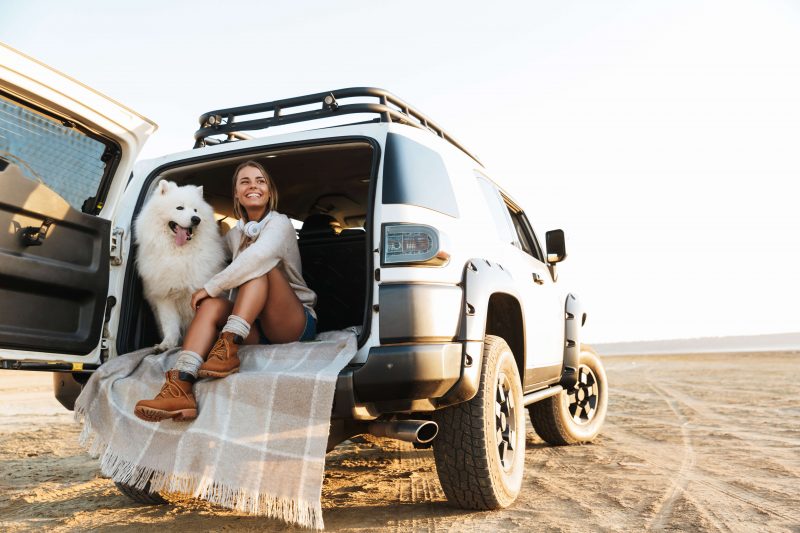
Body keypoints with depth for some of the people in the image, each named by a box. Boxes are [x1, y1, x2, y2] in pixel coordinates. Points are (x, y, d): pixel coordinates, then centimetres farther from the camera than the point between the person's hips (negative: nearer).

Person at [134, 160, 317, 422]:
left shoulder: (279, 223, -6)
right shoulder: (235, 234, 15)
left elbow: (259, 255, -26)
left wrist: (211, 287, -22)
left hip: (296, 323, -5)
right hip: (255, 327, 5)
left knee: (261, 266, -26)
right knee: (212, 304, -23)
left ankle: (228, 349, -38)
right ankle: (180, 388, -42)